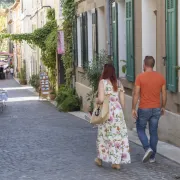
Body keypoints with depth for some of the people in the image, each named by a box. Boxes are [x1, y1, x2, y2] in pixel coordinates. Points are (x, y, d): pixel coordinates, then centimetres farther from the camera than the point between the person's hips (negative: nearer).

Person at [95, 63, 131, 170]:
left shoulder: (103, 82, -7)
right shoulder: (119, 83, 6)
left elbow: (101, 99, -17)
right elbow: (122, 101, 6)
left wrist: (96, 101, 4)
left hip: (106, 112, -3)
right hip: (118, 111, 3)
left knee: (104, 134, 12)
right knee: (119, 135, 5)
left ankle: (100, 159, 27)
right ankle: (117, 162, 7)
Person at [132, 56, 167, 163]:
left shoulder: (140, 77, -11)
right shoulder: (161, 77, 0)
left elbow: (136, 94, -12)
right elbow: (164, 94, 4)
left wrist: (133, 109, -6)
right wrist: (163, 107, 15)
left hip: (144, 109, -3)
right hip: (156, 109, 4)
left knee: (140, 129, 14)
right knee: (154, 132, 11)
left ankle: (148, 148, -7)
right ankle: (152, 157, 15)